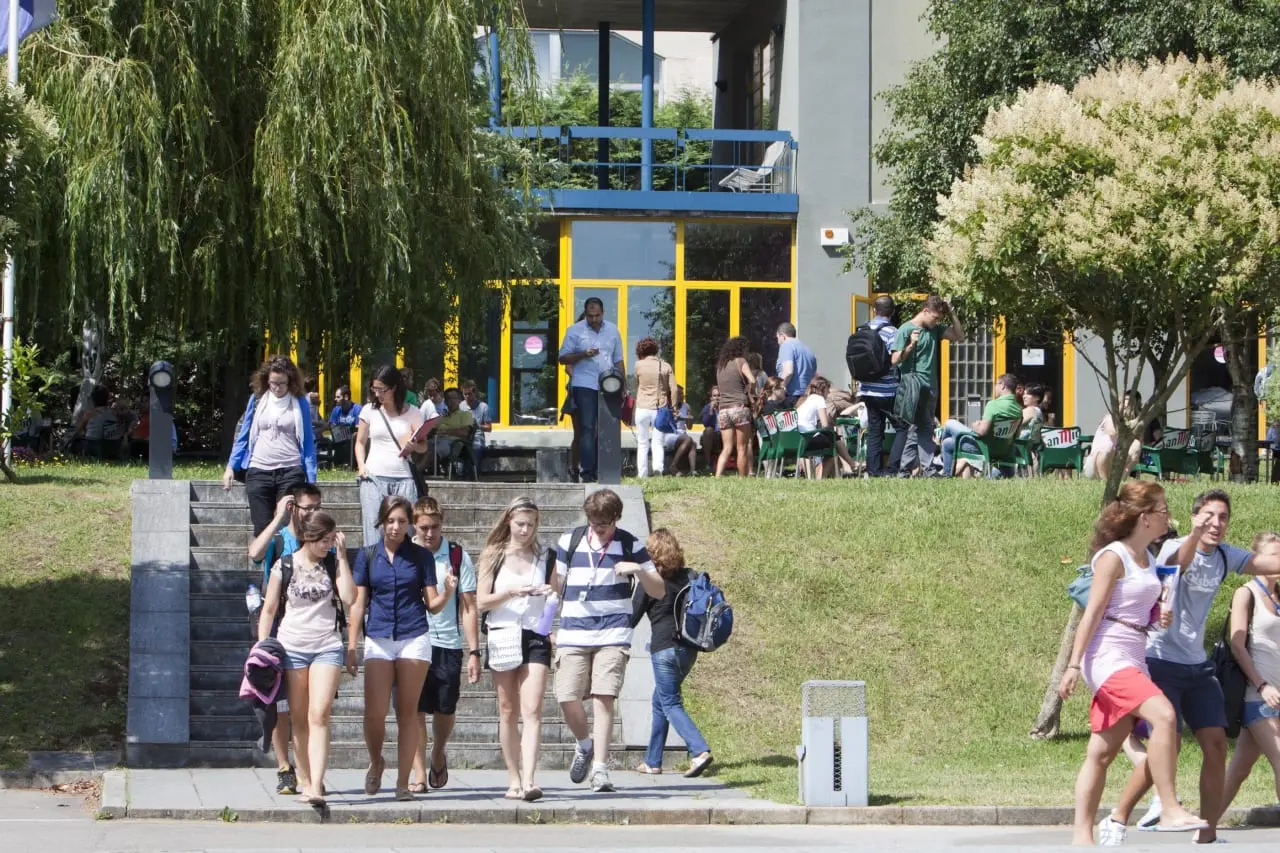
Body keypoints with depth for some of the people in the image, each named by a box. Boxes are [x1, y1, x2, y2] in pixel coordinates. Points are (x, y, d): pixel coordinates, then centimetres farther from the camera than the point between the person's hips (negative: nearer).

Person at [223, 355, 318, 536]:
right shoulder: (257, 399, 6)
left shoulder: (300, 403, 2)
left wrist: (311, 479, -1)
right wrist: (231, 467, 6)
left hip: (291, 472, -2)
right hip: (259, 472, 2)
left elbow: (308, 442, 4)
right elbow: (243, 436, 12)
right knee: (262, 528, 1)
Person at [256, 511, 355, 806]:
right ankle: (305, 781, 13)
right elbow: (269, 610, 7)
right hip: (291, 646, 0)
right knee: (299, 718, 4)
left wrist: (341, 555, -7)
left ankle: (316, 787, -20)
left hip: (327, 646, 0)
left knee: (319, 715, -13)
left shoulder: (332, 564, 6)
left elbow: (349, 598, -9)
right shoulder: (285, 565, 2)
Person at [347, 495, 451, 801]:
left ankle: (403, 782, 6)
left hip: (414, 638, 0)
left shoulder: (421, 556, 5)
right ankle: (376, 764, 21)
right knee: (374, 713, -8)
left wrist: (448, 592, -16)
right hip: (378, 639, 0)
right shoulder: (368, 555, 7)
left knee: (407, 713, 0)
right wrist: (351, 646, 4)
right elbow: (359, 604, 8)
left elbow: (432, 605, 5)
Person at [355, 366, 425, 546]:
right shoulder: (369, 411, 7)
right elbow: (360, 442, 14)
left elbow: (423, 446, 10)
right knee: (374, 531, -7)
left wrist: (413, 446, -13)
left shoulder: (413, 413, 6)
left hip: (404, 478, 0)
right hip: (374, 477, 0)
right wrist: (361, 466, -2)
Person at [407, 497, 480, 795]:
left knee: (445, 710, 5)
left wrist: (474, 652, -4)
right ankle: (419, 774, -1)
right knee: (415, 710, -5)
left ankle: (439, 754, 34)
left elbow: (469, 607, 1)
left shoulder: (457, 556, 1)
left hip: (447, 644, 0)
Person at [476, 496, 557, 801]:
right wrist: (510, 592, -15)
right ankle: (514, 779, 12)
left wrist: (551, 594, -5)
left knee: (532, 710, -13)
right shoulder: (494, 556, 7)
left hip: (536, 637, 0)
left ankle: (528, 780, -22)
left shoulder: (546, 557, 9)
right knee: (508, 712, 4)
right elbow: (481, 602, 1)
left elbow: (557, 598, 19)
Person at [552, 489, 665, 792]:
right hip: (573, 634, 2)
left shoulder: (630, 546, 4)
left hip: (613, 635, -1)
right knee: (567, 697, -7)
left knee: (603, 697, -12)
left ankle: (600, 768, -8)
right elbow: (555, 586, 16)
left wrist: (639, 570, -11)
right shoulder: (569, 542, 7)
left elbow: (659, 591, 7)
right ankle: (585, 744, 24)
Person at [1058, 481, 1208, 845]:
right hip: (1108, 656, -9)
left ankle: (1081, 835, 10)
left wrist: (1161, 616, 5)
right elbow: (1093, 612, -13)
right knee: (1163, 715, -26)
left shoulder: (1148, 558, 15)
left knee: (1102, 752, 8)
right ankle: (1171, 811, -26)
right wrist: (1074, 664, -17)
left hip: (1133, 661, 9)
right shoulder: (1113, 556, -10)